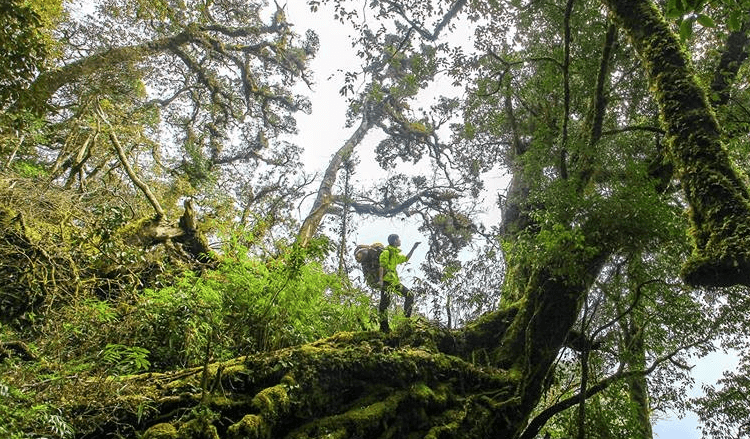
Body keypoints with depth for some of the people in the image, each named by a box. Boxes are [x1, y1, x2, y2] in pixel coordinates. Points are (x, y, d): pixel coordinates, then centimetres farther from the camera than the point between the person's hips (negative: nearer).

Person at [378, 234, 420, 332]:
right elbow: (381, 266, -17)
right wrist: (380, 279, -26)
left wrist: (413, 248, 30)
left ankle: (407, 317, 12)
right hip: (386, 282, -9)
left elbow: (406, 258, 33)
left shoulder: (396, 253, 18)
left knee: (410, 295, 5)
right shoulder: (386, 252, -9)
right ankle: (384, 326, -4)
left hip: (395, 281, 9)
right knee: (385, 303, -8)